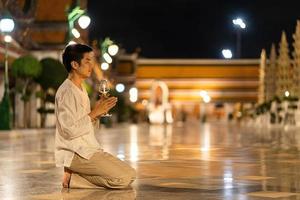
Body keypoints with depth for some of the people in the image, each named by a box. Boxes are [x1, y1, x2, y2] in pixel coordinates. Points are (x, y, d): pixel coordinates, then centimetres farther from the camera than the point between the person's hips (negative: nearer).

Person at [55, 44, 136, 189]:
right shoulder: (66, 91, -15)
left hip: (87, 149, 10)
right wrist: (94, 113, -15)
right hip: (74, 153, -10)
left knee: (130, 175, 9)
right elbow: (70, 130, -22)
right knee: (125, 178, -15)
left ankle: (75, 175, 6)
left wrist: (98, 113, 2)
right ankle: (73, 177, -6)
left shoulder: (80, 89, 16)